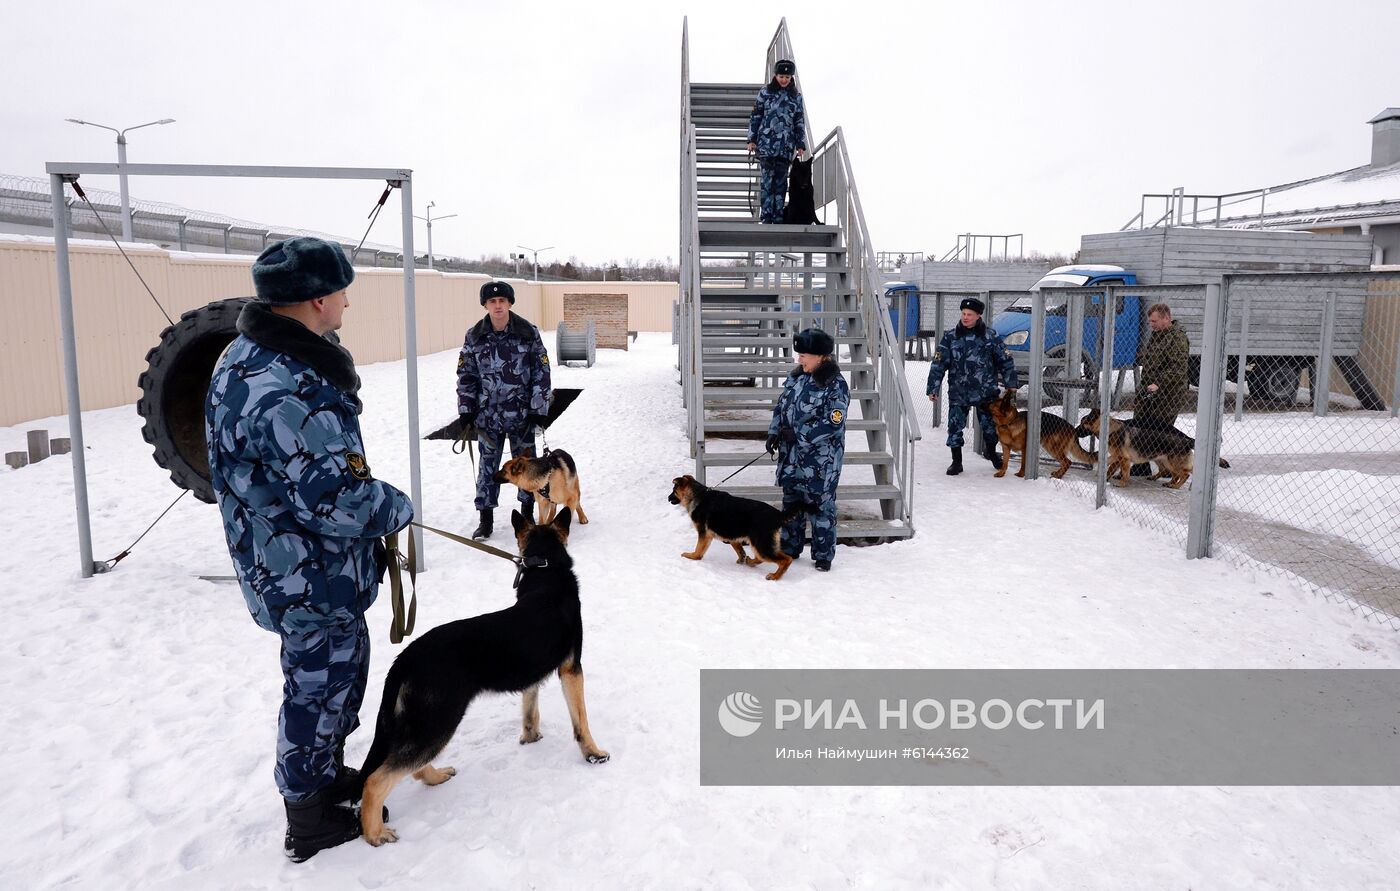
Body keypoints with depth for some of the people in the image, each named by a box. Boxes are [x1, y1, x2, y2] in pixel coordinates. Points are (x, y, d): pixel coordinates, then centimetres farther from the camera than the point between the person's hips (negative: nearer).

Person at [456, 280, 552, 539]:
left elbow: (541, 372, -3)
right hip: (488, 413, 1)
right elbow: (466, 375, 6)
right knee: (488, 465, 5)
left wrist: (539, 408, -6)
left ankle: (527, 512, 26)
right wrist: (466, 409, 2)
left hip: (522, 413, -1)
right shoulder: (474, 336, -1)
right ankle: (486, 519, 16)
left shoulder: (528, 333, -6)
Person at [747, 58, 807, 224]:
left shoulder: (796, 96, 11)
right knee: (766, 178, -6)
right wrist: (752, 139, 1)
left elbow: (800, 122, 13)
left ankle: (778, 215, 5)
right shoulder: (765, 92, 5)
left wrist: (801, 145, 8)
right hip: (766, 142, -2)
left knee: (781, 180, 2)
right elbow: (755, 116, 6)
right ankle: (765, 215, -5)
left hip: (786, 145, 2)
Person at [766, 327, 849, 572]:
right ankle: (789, 548, 31)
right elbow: (780, 406, 14)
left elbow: (832, 424, -21)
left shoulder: (836, 386, -16)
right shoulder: (796, 377, 5)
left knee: (820, 505, 4)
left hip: (820, 460, -7)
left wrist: (798, 435, -20)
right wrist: (774, 432, 0)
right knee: (791, 501, 16)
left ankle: (823, 555, 18)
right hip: (792, 456, 7)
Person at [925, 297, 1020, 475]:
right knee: (955, 427, -1)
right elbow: (938, 363, -1)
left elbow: (1005, 360, 6)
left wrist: (1011, 383, 6)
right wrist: (932, 388, -4)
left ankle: (991, 453, 40)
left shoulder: (991, 335, -2)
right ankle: (956, 461, 15)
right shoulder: (950, 336, -2)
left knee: (990, 425, 13)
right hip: (958, 392, 0)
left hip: (986, 392, 0)